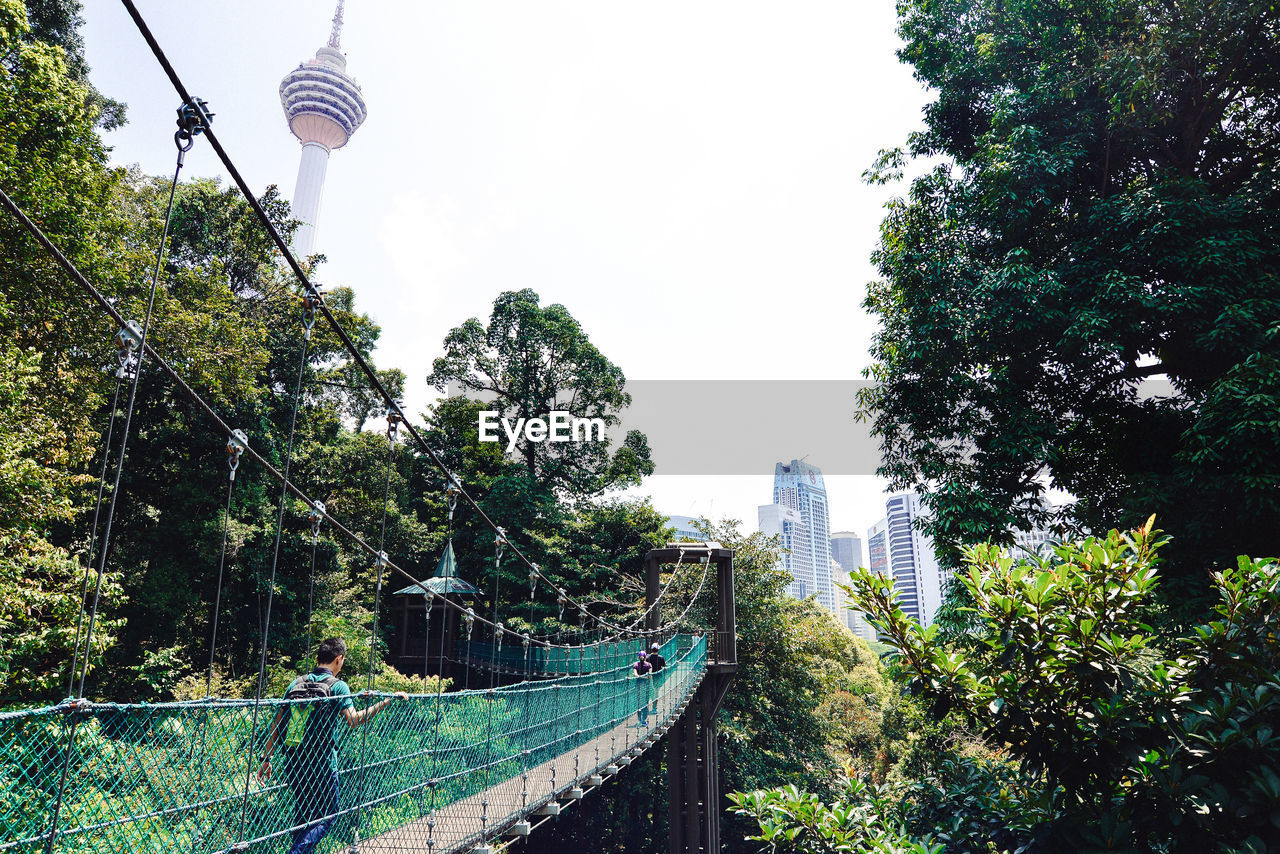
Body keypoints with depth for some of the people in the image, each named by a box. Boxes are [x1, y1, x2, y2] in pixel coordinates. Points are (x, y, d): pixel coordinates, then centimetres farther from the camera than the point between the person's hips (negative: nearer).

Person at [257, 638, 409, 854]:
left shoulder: (296, 683, 9)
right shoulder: (338, 686, -8)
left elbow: (277, 723, 9)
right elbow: (353, 719, -20)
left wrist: (266, 757, 15)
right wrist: (387, 701, -18)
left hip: (292, 759, 6)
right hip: (321, 761, -6)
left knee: (302, 813, 20)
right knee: (326, 814, 6)